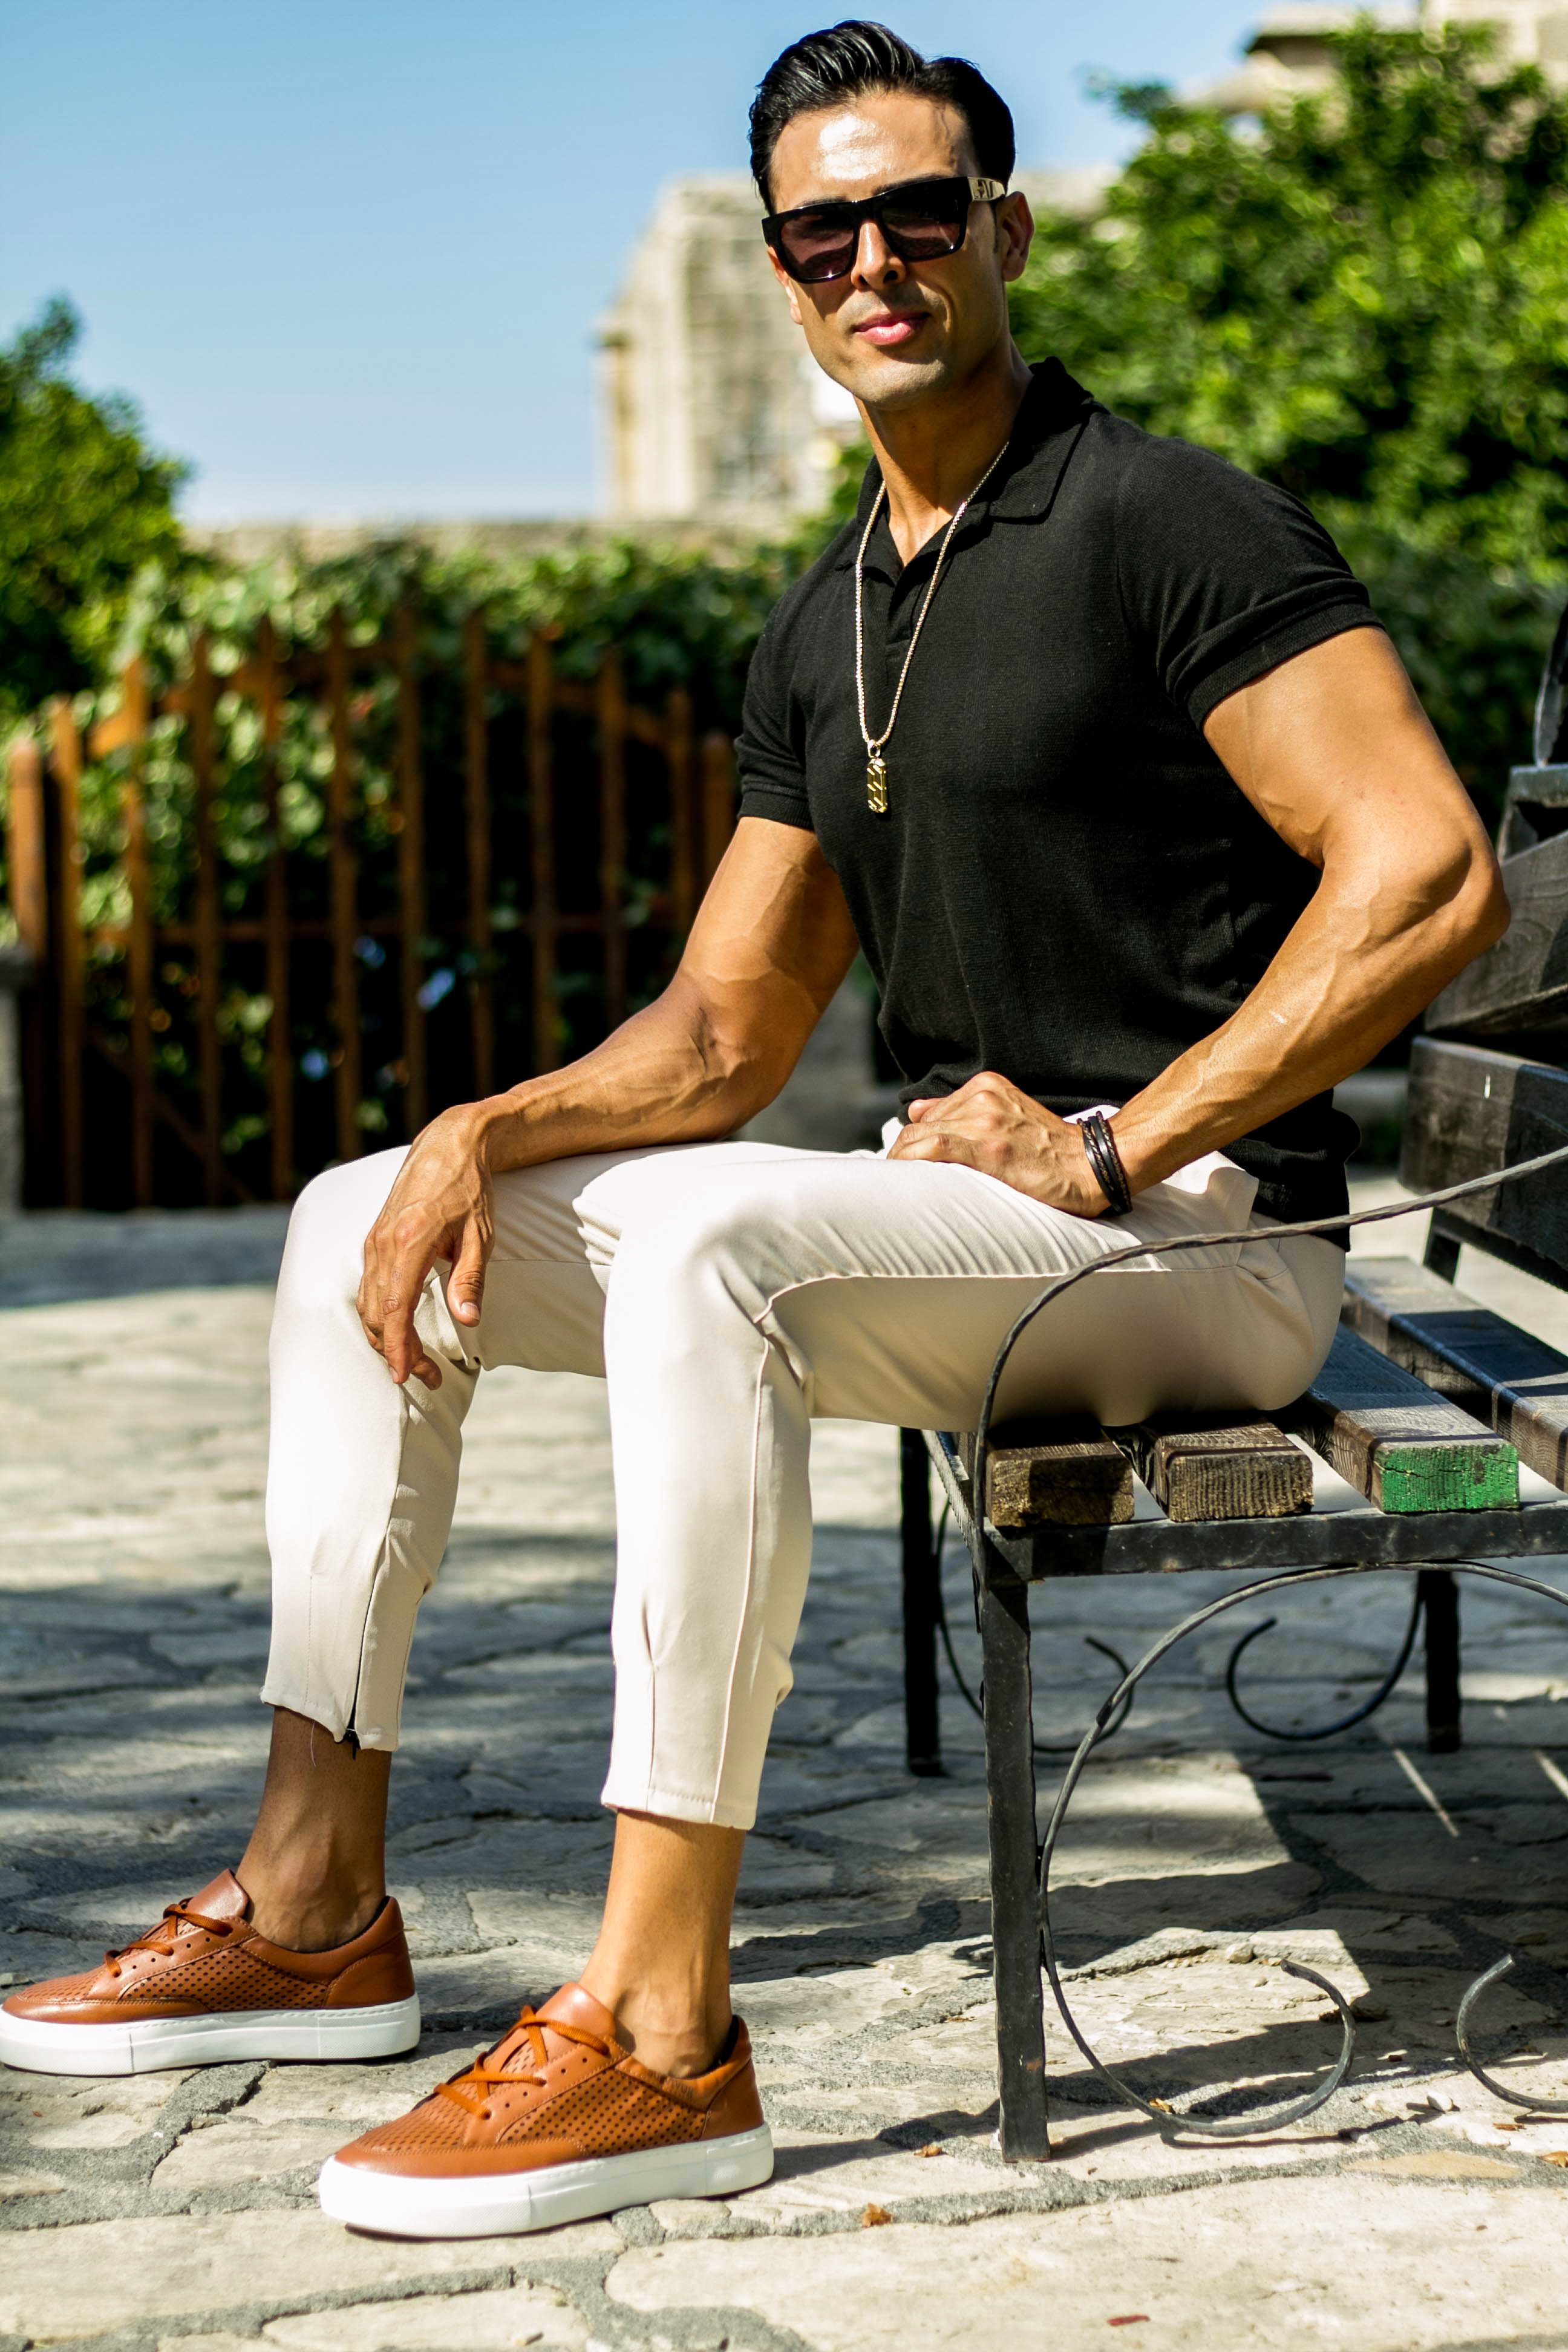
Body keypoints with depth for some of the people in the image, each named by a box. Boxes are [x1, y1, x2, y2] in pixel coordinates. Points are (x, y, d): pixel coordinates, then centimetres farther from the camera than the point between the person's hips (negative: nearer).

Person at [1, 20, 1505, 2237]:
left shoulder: (1169, 521, -10)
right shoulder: (823, 632, 15)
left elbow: (1430, 877, -20)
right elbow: (721, 1042, 14)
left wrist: (1114, 1157, -20)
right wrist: (487, 1130, -5)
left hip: (1206, 1242, -9)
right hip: (965, 1225, 9)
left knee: (702, 1240, -36)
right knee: (370, 1222, 6)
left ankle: (663, 2034, -34)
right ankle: (318, 1907, 3)